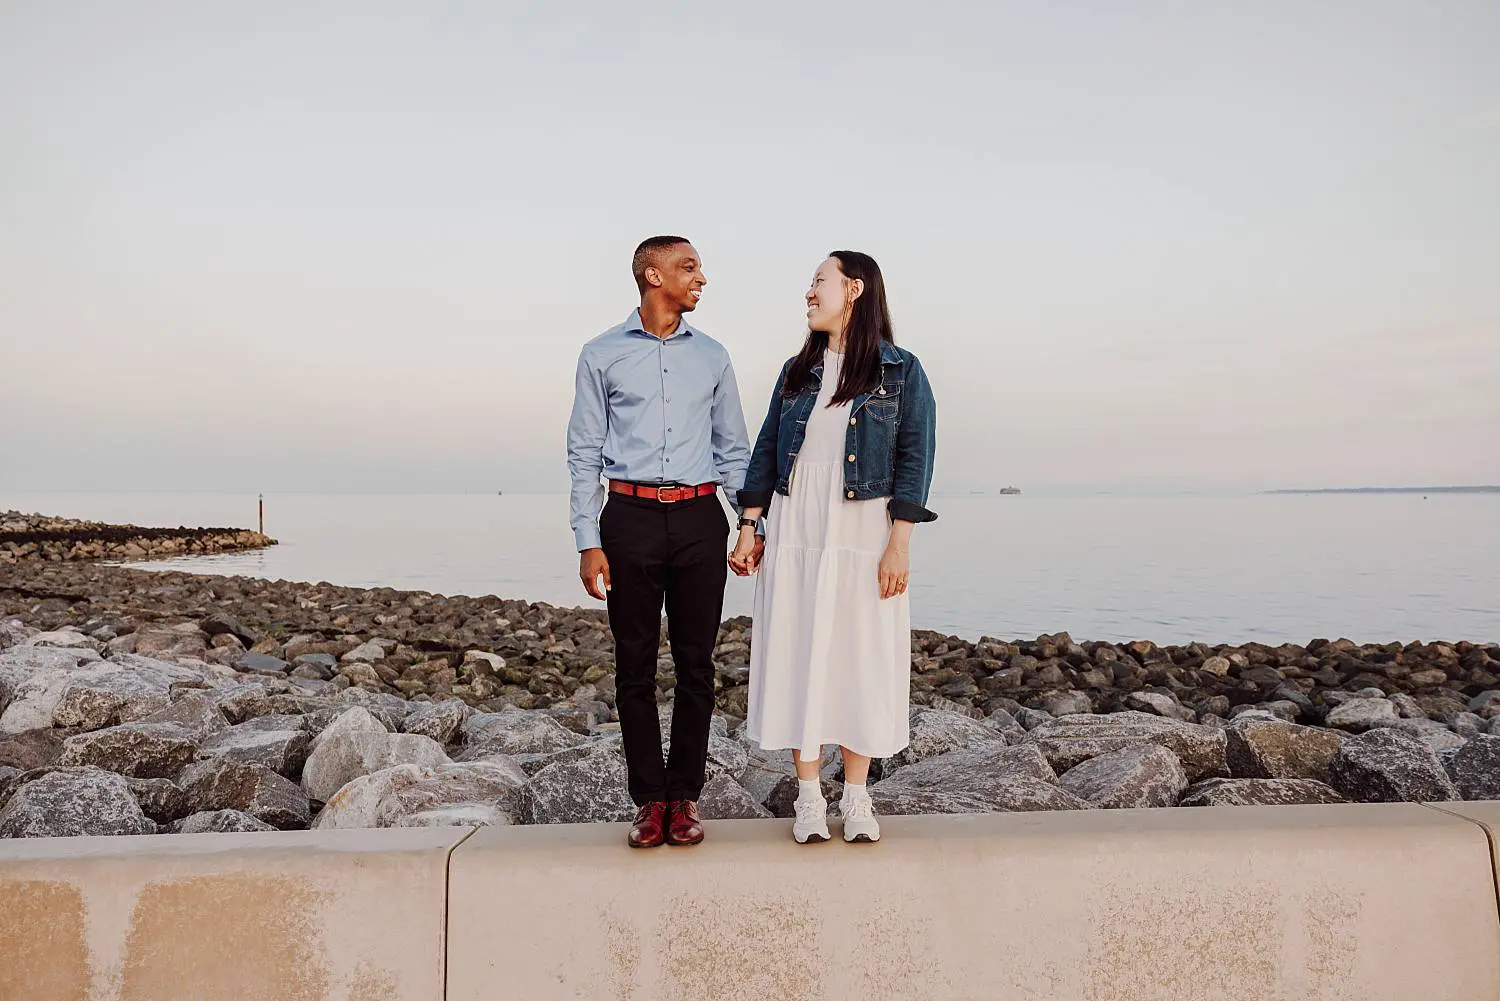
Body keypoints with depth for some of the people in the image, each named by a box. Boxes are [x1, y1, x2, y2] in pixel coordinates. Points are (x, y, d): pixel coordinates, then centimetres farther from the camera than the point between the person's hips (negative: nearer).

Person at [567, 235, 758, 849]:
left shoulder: (712, 356, 13)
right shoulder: (602, 355, 6)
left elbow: (734, 450, 16)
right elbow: (584, 454, 4)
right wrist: (588, 542, -4)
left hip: (699, 520, 2)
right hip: (631, 517, -2)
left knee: (696, 663, 4)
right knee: (635, 665, 3)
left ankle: (685, 796, 15)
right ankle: (650, 799, 15)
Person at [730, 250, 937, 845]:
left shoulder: (902, 371, 0)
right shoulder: (797, 371, 11)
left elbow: (914, 459, -4)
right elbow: (766, 453, 11)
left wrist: (899, 546, -11)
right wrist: (747, 530, 4)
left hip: (863, 534, -3)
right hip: (795, 534, 3)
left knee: (862, 661, 4)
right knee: (796, 659, 4)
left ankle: (856, 798, 19)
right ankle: (809, 799, 17)